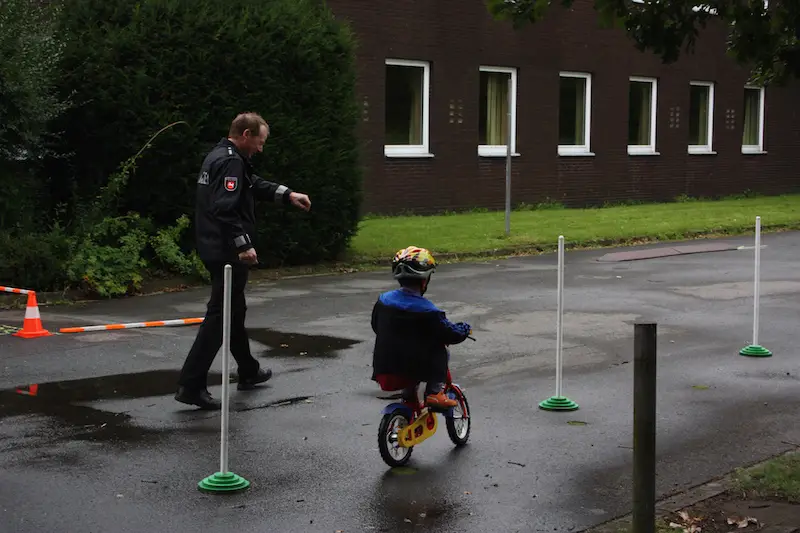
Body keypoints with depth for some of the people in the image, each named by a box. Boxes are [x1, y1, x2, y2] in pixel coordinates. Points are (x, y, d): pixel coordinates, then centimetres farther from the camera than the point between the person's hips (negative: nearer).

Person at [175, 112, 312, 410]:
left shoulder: (220, 156, 15)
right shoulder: (231, 162, -18)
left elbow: (254, 185, 27)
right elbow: (225, 209, -28)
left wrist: (287, 195, 21)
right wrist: (243, 245, -28)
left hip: (216, 250, 11)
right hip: (227, 253, -11)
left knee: (234, 310, 22)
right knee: (219, 316, -8)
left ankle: (248, 372, 38)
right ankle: (191, 384, -10)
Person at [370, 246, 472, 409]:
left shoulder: (383, 300, 1)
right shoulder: (426, 311, -15)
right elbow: (450, 334, -7)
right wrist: (465, 329, 15)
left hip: (383, 372, 6)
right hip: (410, 373, -6)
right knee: (438, 348, 12)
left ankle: (408, 393, 31)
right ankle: (435, 392, 2)